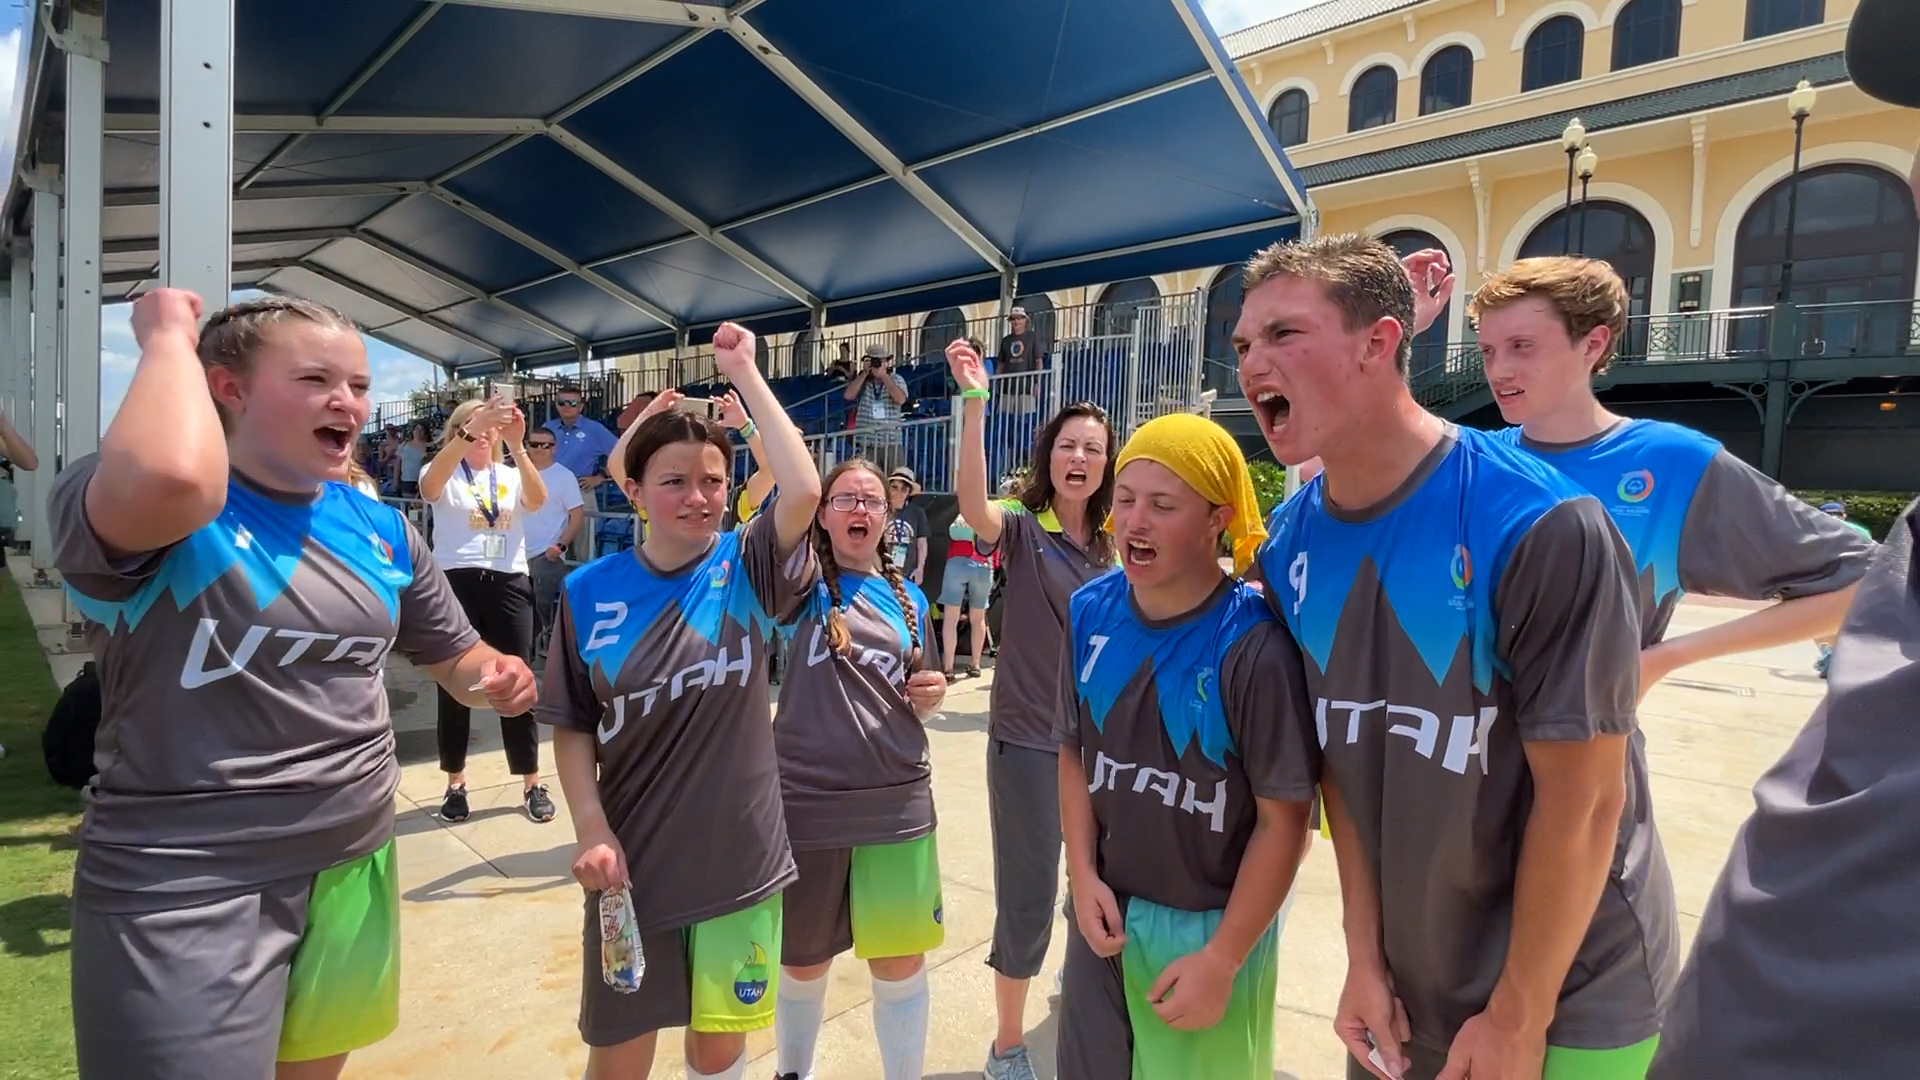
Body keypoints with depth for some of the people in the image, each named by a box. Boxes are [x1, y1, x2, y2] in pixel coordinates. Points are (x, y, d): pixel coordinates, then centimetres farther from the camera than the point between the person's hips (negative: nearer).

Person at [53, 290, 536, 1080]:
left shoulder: (381, 529, 5)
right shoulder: (120, 498, -13)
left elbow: (456, 656, 16)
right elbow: (172, 478, -40)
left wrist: (493, 678, -8)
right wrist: (169, 337, -21)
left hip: (352, 866, 6)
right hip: (183, 888, -6)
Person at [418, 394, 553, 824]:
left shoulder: (512, 475, 11)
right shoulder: (446, 473, 5)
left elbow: (538, 500, -11)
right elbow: (429, 487, -21)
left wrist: (517, 445, -25)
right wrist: (470, 431, -32)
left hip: (508, 584, 1)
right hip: (455, 583, -1)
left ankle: (532, 784, 14)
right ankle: (455, 783, 22)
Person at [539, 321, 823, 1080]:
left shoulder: (746, 569, -8)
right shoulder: (590, 591, -5)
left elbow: (805, 491, -26)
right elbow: (572, 727, 1)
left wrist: (743, 372, -19)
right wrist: (591, 829, -11)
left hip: (738, 859, 0)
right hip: (632, 862, 1)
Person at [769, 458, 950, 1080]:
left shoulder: (909, 598, 7)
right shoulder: (806, 584, -4)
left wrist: (932, 697, -4)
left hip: (897, 803, 2)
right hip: (809, 801, -2)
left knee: (901, 962, 10)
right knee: (804, 961, 16)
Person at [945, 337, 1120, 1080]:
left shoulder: (1113, 545, 4)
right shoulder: (1022, 528, -9)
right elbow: (972, 505, -32)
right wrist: (974, 404, -40)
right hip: (1026, 740, -4)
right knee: (1028, 893, 3)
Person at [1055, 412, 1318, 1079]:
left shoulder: (1255, 644, -22)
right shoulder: (1090, 612, -7)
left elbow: (1284, 820, -16)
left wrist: (1221, 960, -13)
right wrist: (1083, 876, -4)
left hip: (1214, 926, -4)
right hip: (1106, 915, 5)